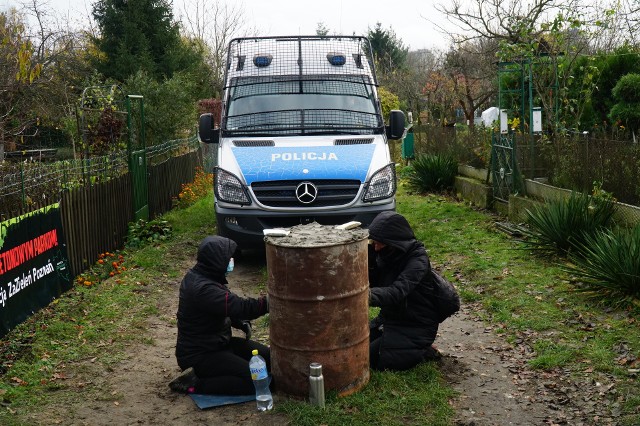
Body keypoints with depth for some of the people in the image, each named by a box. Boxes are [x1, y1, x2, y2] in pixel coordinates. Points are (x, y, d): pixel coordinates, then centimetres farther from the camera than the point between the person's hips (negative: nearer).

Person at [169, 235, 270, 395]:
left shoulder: (197, 275, 3)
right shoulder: (203, 289, -28)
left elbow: (228, 306, 15)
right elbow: (241, 307, -30)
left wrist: (240, 322, -1)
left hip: (217, 343, 10)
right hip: (198, 356, -10)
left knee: (269, 357, 4)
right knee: (255, 382, -21)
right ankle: (194, 384, -10)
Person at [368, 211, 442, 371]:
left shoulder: (417, 258, -24)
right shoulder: (386, 254, -2)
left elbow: (397, 291, -39)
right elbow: (372, 282, -3)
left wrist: (370, 295, -58)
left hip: (416, 326, -8)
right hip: (390, 318, 8)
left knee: (372, 358, -16)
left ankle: (424, 352, 0)